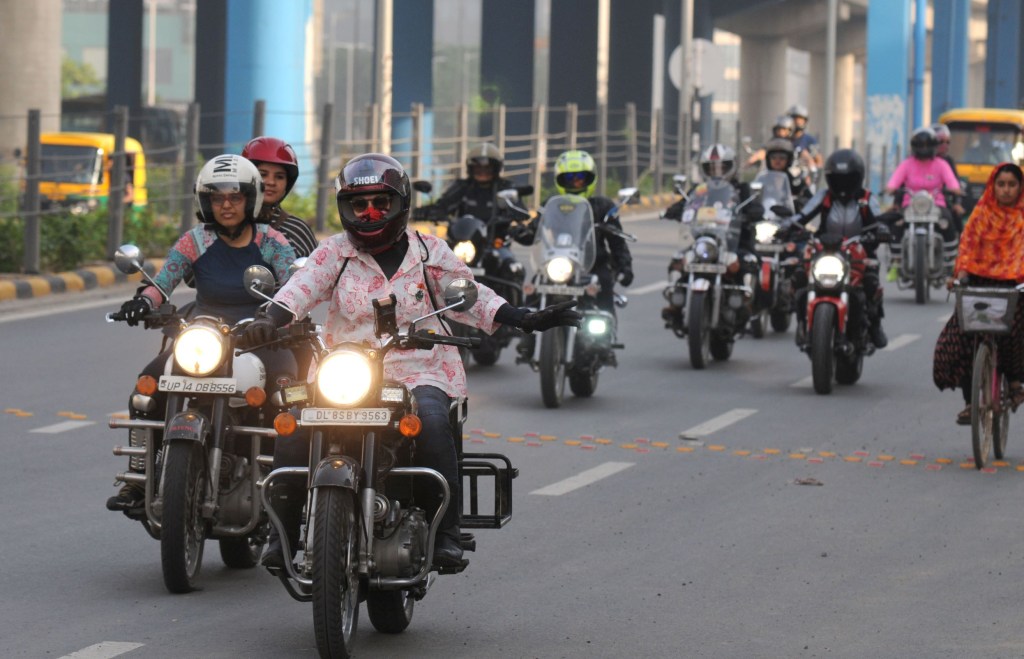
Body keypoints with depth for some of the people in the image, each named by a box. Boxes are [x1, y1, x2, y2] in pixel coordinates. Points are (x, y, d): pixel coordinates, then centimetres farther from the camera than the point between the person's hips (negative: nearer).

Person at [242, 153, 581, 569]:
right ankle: (283, 531, -10)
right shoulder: (334, 253, 10)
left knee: (431, 421, -34)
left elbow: (469, 298, 11)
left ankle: (447, 531, -25)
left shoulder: (430, 253, 12)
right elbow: (301, 288, -6)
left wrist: (527, 320, -1)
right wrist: (270, 319, -27)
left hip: (418, 374, -1)